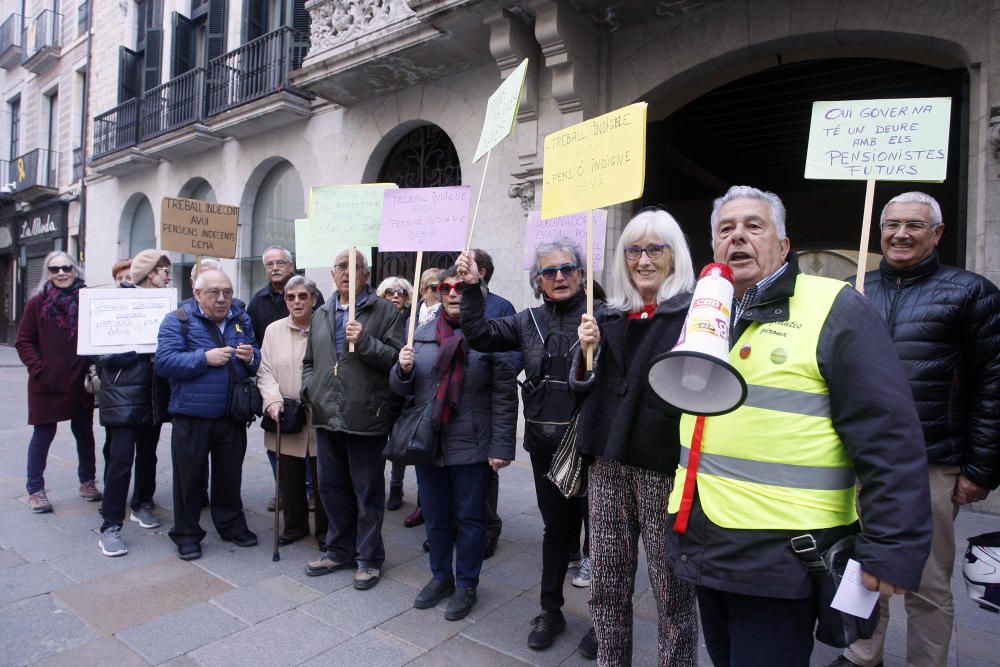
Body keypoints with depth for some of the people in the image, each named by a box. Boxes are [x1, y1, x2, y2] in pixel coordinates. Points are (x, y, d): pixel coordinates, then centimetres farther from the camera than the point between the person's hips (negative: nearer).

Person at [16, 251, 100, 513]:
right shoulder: (37, 303, -2)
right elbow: (24, 342, 0)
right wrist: (39, 369, -11)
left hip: (82, 383, 2)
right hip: (46, 384, -2)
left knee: (84, 432, 13)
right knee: (43, 435, 6)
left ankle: (87, 481, 29)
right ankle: (35, 490, 20)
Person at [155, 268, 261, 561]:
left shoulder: (241, 320, 8)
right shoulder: (178, 320, -5)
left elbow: (257, 362, 13)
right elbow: (164, 361, -15)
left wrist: (251, 357, -9)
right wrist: (205, 358, -22)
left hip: (232, 416, 4)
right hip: (191, 416, -4)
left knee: (230, 476, 16)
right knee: (189, 478, 8)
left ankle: (232, 525, 33)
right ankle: (186, 534, 25)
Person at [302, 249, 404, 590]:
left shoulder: (385, 310, -4)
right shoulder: (321, 315, 14)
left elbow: (397, 358, -12)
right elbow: (309, 361, 22)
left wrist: (365, 342, -23)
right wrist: (310, 389, 5)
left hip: (366, 418, -6)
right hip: (327, 418, 6)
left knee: (368, 491, 6)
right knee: (332, 488, 17)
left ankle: (369, 558, 23)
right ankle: (339, 551, 35)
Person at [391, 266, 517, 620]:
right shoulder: (423, 334, 6)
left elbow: (505, 396, -11)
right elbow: (402, 388, 11)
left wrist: (501, 446, -14)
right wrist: (403, 370, -12)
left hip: (472, 447, -4)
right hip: (427, 443, 5)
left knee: (470, 518, 11)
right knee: (435, 517, 18)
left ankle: (466, 585, 30)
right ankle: (440, 577, 39)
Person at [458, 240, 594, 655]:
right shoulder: (529, 321, 7)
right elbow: (481, 336, 1)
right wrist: (472, 288, -6)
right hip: (545, 445, 4)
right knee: (555, 528, 19)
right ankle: (550, 610, 37)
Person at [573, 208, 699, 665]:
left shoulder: (695, 311, -4)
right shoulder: (608, 315, 12)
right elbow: (583, 388, 15)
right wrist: (587, 350, -2)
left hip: (665, 464, -4)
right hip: (608, 461, 5)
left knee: (672, 590, 6)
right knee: (606, 585, 14)